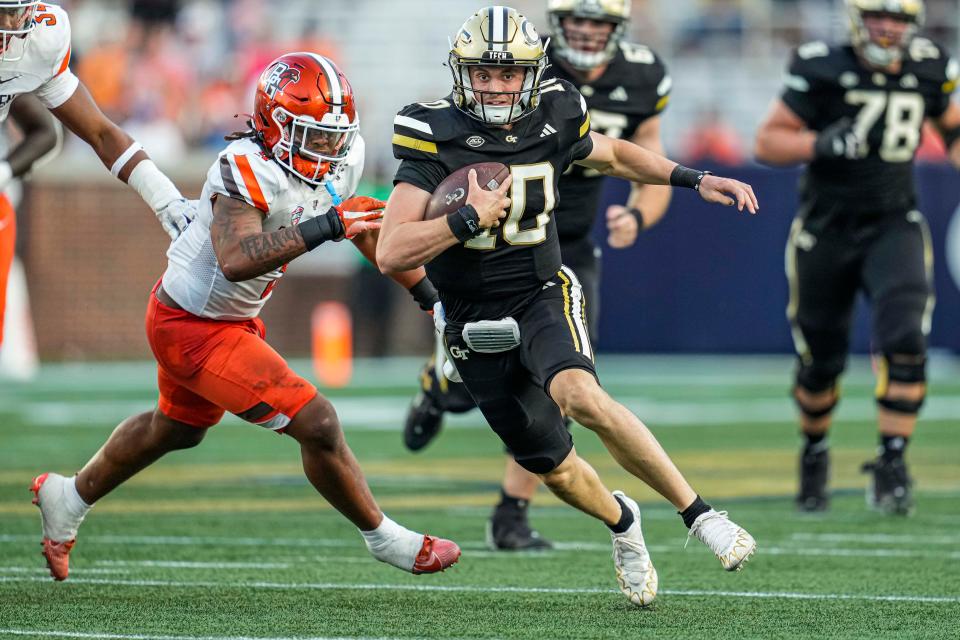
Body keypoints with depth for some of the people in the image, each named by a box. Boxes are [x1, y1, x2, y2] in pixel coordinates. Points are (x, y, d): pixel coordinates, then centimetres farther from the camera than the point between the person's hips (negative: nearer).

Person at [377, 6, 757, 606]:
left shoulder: (553, 120, -6)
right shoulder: (436, 137, -15)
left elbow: (612, 154, 19)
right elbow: (392, 253, -22)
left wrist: (696, 180, 12)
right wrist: (472, 218, -30)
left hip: (543, 297, -1)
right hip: (475, 325, 1)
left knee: (581, 396, -33)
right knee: (555, 469, 10)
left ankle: (699, 513, -26)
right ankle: (621, 522, 44)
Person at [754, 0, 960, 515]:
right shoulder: (823, 71, -13)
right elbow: (767, 143, -10)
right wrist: (824, 144, -26)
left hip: (894, 226, 1)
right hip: (826, 232, -1)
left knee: (904, 341, -21)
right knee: (820, 361, 9)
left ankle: (890, 464, -14)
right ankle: (814, 453, 37)